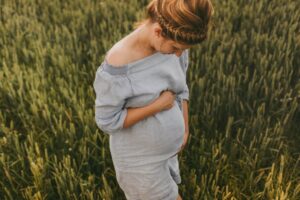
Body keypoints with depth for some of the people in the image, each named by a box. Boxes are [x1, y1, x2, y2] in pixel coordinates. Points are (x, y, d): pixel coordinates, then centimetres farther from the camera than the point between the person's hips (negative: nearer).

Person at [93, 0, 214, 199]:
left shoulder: (174, 43, -12)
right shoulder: (119, 64, -32)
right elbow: (107, 121, -23)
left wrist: (185, 129, 7)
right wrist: (157, 105, -26)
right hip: (139, 158, -6)